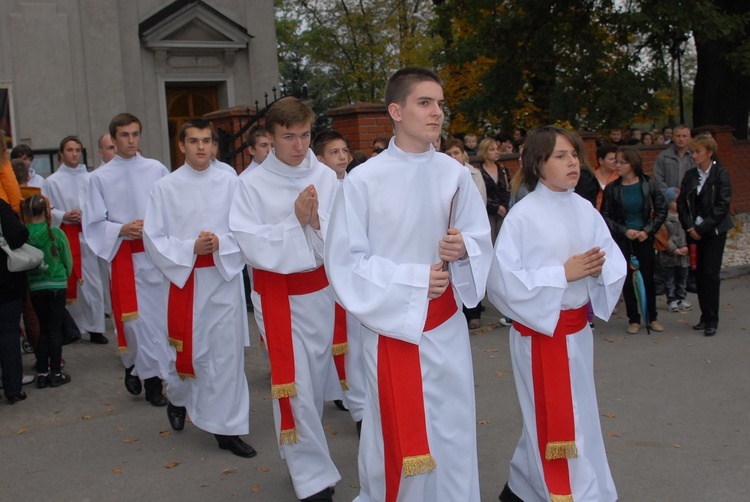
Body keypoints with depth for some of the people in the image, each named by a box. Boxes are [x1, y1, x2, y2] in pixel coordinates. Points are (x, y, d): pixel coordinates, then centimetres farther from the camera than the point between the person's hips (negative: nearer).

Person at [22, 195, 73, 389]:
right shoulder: (56, 233, -11)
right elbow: (68, 260, -1)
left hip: (35, 287, 2)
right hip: (57, 285, -2)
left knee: (43, 329, 14)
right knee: (55, 329, 5)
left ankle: (42, 373, 15)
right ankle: (56, 373, 9)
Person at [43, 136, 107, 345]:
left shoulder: (89, 178, 7)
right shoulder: (52, 181, 3)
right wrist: (64, 216, -14)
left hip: (87, 234, 1)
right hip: (64, 235, -1)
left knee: (92, 282, 1)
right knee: (68, 282, 1)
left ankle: (95, 328, 8)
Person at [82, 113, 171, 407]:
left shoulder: (157, 170, 5)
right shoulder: (100, 177, 3)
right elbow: (93, 224, 1)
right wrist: (122, 230, -14)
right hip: (125, 257, -1)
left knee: (163, 314, 3)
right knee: (136, 319, 1)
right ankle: (149, 375, 20)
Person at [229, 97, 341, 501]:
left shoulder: (326, 178, -4)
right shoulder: (253, 184, -9)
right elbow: (253, 247, -14)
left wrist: (316, 221, -24)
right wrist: (295, 220, -22)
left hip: (320, 289, 3)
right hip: (277, 293, -3)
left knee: (317, 379, 17)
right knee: (295, 386, -4)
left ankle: (300, 454, 40)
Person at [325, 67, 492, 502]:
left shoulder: (456, 175, -1)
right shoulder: (364, 181, -12)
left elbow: (481, 241, 7)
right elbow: (344, 260, -11)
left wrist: (464, 248, -16)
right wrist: (414, 279, -17)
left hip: (447, 323, 3)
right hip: (391, 322, -3)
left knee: (453, 430, 13)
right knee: (395, 430, 9)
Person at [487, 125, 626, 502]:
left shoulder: (585, 210, 2)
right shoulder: (522, 216, -15)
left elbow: (615, 261, 5)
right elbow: (503, 278, -20)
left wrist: (598, 267, -18)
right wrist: (563, 273, -22)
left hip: (578, 328, 6)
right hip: (540, 330, -6)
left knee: (547, 418, 18)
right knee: (556, 420, 5)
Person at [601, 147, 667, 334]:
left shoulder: (649, 184, -6)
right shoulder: (611, 188, -7)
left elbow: (661, 211, -1)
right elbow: (605, 216, -5)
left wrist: (648, 230, -11)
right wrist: (625, 231, -14)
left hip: (644, 239, 0)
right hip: (622, 240, 0)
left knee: (648, 277, 7)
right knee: (627, 279, 5)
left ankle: (652, 317, 21)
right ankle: (633, 319, 17)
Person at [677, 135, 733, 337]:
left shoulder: (721, 175, -6)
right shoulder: (690, 175, 8)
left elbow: (722, 205, -11)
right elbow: (682, 203, 5)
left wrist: (702, 228, -15)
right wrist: (690, 227, -9)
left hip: (714, 231, -4)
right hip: (694, 231, 4)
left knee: (711, 273, -7)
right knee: (699, 274, 6)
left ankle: (712, 320, 0)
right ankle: (705, 316, 15)